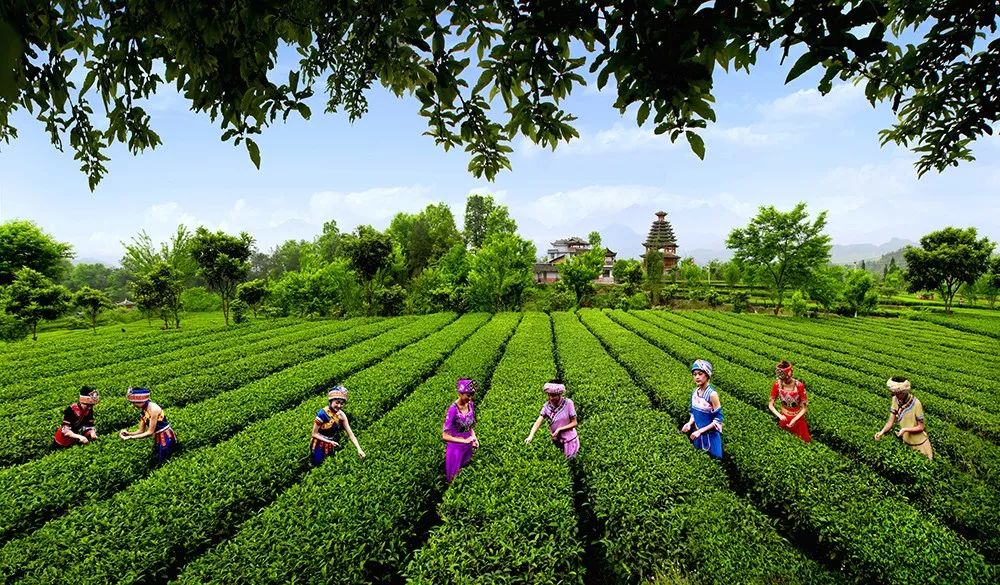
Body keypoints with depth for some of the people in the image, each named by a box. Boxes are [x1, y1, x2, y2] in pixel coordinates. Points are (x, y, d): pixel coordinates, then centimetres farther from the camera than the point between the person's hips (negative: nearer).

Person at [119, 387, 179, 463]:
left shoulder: (153, 408, -20)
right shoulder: (143, 411, 4)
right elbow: (141, 431, 10)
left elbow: (150, 432, -18)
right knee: (159, 463, 15)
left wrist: (131, 437, -15)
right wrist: (128, 433, -6)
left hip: (166, 438, -8)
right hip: (157, 439, 8)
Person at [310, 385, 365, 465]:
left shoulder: (341, 415, -13)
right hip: (319, 446, -5)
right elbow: (314, 434, -19)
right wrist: (329, 441, -27)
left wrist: (359, 449, -25)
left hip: (331, 446, 5)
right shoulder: (322, 414, -27)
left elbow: (350, 434, -15)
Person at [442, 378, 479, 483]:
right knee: (453, 478, 15)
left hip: (468, 447, 5)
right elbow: (445, 435, -25)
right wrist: (465, 440, -25)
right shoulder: (453, 410, -28)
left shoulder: (471, 405, -9)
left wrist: (474, 438, -8)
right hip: (455, 448, -5)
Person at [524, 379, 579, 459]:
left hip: (569, 440, -4)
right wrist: (531, 436, -33)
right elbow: (538, 422, -18)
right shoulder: (547, 405, -11)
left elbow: (574, 423, -13)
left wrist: (559, 429, -24)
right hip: (556, 440, 4)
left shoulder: (568, 403, -22)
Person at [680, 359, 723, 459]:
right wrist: (689, 423, -9)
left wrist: (701, 430, -21)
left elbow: (718, 419, -17)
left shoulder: (712, 394, -21)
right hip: (698, 435, 6)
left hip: (711, 436, -6)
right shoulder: (694, 392, -2)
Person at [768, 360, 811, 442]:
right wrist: (779, 416, -25)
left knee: (805, 441, 10)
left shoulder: (799, 385, -27)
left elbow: (804, 408, -17)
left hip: (798, 417, -2)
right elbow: (770, 404, -11)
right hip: (784, 417, 2)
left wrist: (794, 420, -22)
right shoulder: (777, 385, -21)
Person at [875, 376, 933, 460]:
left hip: (919, 443, -4)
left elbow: (920, 427, -18)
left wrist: (905, 429, -31)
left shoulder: (916, 404, -27)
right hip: (906, 442, 4)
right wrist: (882, 431, -23)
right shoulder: (895, 400, -12)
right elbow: (891, 421, -8)